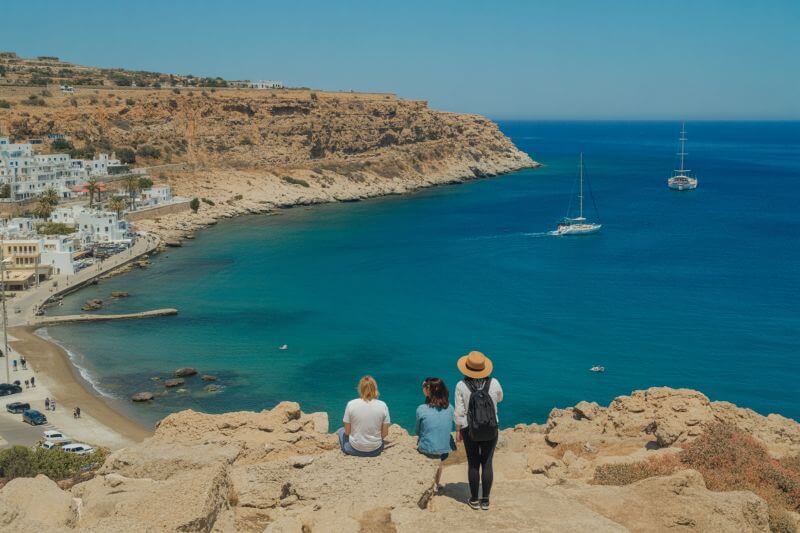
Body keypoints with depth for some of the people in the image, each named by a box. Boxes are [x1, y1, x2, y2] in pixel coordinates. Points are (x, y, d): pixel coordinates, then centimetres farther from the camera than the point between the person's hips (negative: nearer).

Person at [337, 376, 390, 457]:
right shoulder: (383, 405, -10)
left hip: (355, 449, -2)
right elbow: (385, 433, -4)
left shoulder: (351, 404, -12)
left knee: (341, 430, 28)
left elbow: (347, 432, -6)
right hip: (375, 450, 2)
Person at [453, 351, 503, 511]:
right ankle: (485, 500, 14)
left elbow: (459, 412, -10)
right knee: (487, 464, 10)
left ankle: (474, 500, 18)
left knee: (473, 464, 10)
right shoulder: (494, 383, -10)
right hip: (491, 430, 1)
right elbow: (500, 398, 13)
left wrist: (458, 431, 3)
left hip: (470, 431, -1)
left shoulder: (461, 386, -14)